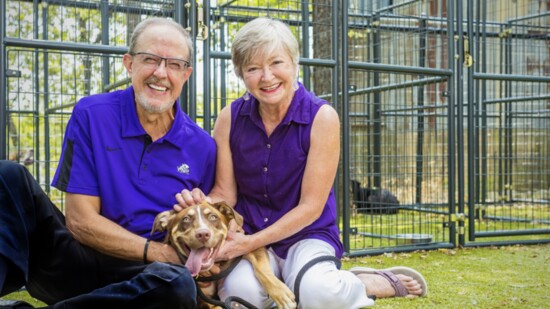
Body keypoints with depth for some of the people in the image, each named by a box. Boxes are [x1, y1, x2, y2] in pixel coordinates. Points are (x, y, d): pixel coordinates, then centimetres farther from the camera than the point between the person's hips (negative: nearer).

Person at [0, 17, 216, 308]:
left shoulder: (202, 147, 1)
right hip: (80, 258, 0)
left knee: (178, 283, -36)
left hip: (141, 275, 1)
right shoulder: (90, 115, -4)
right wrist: (159, 252, -16)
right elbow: (80, 221, -8)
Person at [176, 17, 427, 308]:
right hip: (247, 235, 2)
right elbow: (225, 194, 0)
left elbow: (310, 207, -13)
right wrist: (202, 204, -24)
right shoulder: (230, 118, -4)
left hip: (308, 234, -2)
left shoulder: (322, 117, -13)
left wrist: (252, 242, -20)